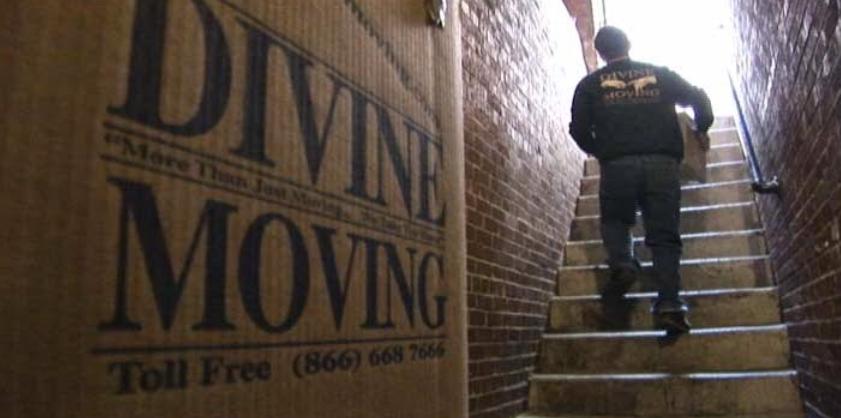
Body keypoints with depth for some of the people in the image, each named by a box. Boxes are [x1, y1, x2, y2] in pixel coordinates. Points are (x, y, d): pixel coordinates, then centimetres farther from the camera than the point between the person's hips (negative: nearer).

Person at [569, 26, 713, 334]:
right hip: (663, 163, 1)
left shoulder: (590, 85, 11)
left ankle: (622, 264, -7)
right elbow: (698, 98, 17)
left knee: (615, 221, 20)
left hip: (617, 164, -1)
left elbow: (579, 129, 7)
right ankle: (669, 303, -8)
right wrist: (701, 129, 34)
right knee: (664, 234, 3)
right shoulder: (660, 74, 16)